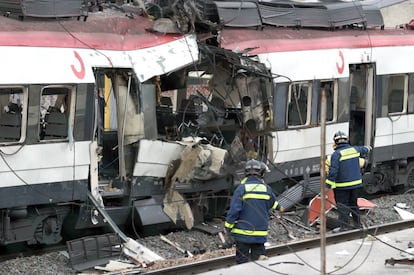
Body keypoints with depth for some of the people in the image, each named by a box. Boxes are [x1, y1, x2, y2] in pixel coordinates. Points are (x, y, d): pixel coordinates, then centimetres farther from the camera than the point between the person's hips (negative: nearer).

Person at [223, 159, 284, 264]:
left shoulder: (242, 188, -9)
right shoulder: (266, 189, 3)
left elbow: (234, 210, -14)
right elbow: (273, 203, 25)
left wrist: (228, 227, -3)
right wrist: (279, 208, 49)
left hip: (243, 233, -3)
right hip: (260, 234, 3)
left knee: (242, 262, 2)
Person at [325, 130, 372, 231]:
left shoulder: (336, 154, -18)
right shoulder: (355, 149, 3)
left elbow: (333, 171, -23)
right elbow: (363, 150, 28)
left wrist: (328, 185, -21)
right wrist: (367, 148, 52)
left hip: (342, 185, -7)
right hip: (355, 182, 7)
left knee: (343, 206, -1)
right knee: (353, 204, 20)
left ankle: (344, 225, -2)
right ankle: (357, 223, 29)